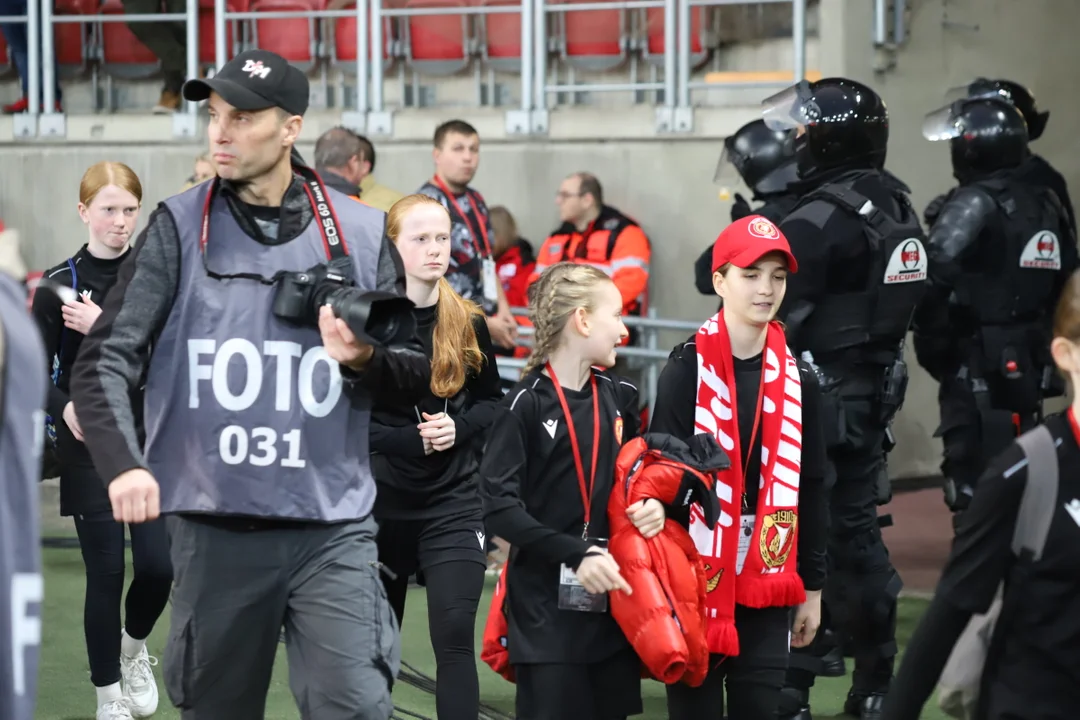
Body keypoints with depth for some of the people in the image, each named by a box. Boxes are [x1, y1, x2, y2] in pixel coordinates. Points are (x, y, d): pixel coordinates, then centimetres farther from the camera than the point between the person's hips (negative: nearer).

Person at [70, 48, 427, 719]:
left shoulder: (361, 233, 4)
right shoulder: (180, 229, 1)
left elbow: (421, 369, 10)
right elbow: (105, 362, -5)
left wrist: (365, 360, -12)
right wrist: (123, 463, -22)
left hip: (333, 531, 0)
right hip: (214, 532, 0)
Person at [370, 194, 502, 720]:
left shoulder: (468, 322, -1)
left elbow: (491, 400, 11)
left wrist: (458, 428, -9)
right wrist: (410, 440, -21)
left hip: (454, 502, 1)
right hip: (380, 499, -1)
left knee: (455, 639, -9)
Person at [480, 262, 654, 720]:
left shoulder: (617, 397, 9)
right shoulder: (527, 404, -10)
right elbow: (499, 505, -16)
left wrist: (651, 506, 0)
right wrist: (576, 553, -21)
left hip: (613, 597, 6)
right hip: (546, 603, -6)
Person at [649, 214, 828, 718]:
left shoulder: (797, 378, 6)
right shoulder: (687, 371, -6)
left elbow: (811, 489, 10)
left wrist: (812, 587, 10)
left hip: (767, 586, 3)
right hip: (696, 581, -3)